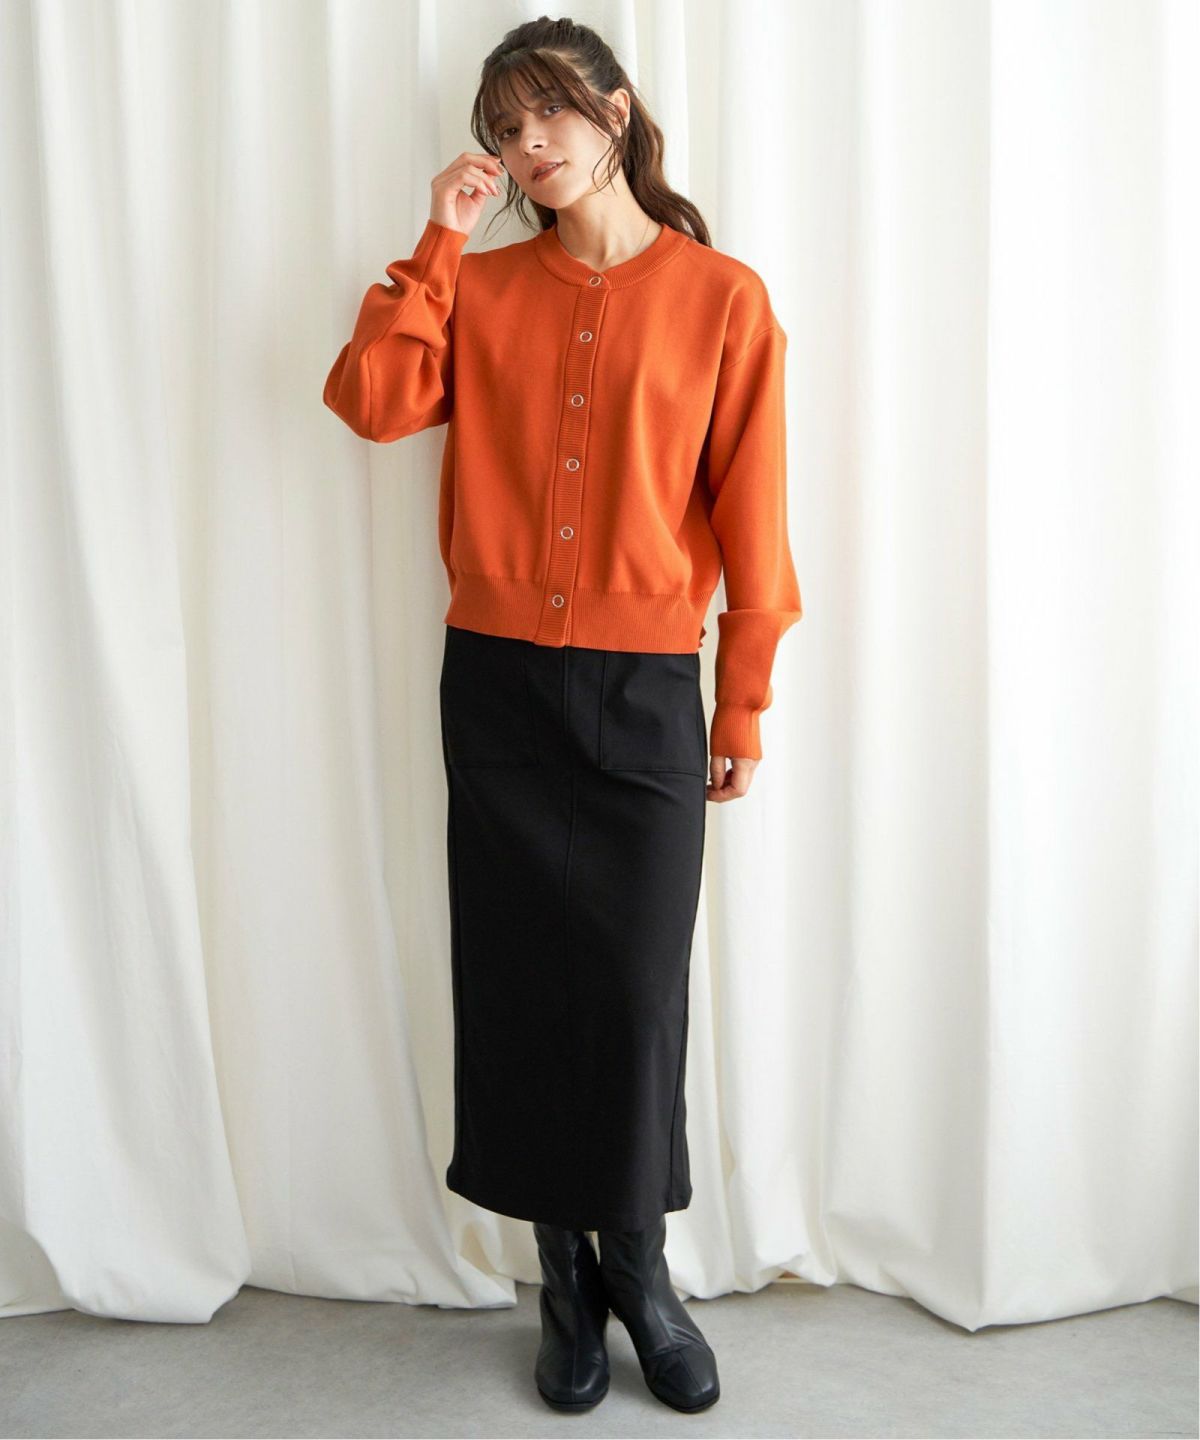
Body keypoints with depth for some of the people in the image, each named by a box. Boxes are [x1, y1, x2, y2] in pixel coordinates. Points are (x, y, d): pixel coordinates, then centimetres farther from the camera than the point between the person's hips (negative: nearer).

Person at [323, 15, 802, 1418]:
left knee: (637, 988, 3)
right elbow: (370, 399, -8)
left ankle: (639, 1267, 28)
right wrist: (441, 237, -5)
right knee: (519, 982, 8)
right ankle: (566, 1277, 29)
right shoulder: (482, 287, 9)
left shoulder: (722, 297, 0)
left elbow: (749, 512, -1)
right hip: (496, 683, 3)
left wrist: (744, 707, 0)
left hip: (644, 694, -2)